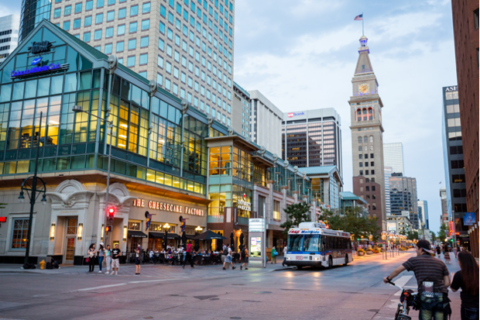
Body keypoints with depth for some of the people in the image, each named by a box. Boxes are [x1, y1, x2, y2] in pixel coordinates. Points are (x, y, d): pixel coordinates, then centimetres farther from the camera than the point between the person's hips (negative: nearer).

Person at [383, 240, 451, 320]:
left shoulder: (414, 260, 3)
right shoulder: (440, 263, 12)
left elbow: (397, 270, 2)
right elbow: (447, 283, 9)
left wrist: (388, 278, 18)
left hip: (425, 298, -3)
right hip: (440, 298, 3)